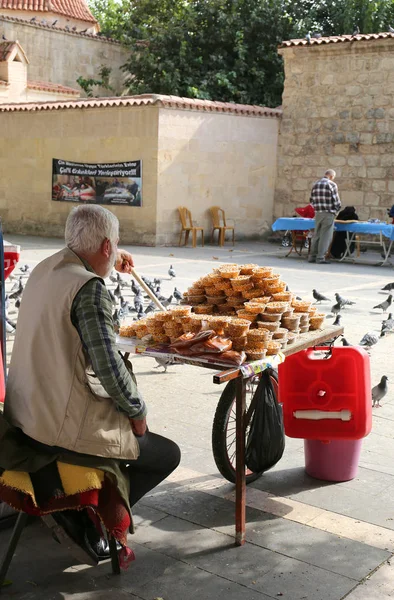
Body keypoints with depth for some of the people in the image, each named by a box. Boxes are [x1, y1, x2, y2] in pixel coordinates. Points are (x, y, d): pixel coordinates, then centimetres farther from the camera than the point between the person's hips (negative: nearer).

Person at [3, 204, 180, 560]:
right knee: (167, 454, 7)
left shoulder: (44, 269, 4)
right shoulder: (90, 289, -21)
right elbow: (108, 365, -25)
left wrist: (108, 263, 35)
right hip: (61, 431, -9)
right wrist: (138, 411, -9)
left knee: (122, 416, 32)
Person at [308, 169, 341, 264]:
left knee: (316, 235, 12)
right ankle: (320, 257, -2)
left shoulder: (315, 185, 9)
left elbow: (312, 200, 10)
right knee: (325, 236, -1)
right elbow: (336, 200, -8)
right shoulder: (332, 185, -9)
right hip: (328, 213, -6)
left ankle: (312, 256, 14)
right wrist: (337, 208, 10)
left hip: (318, 213, 6)